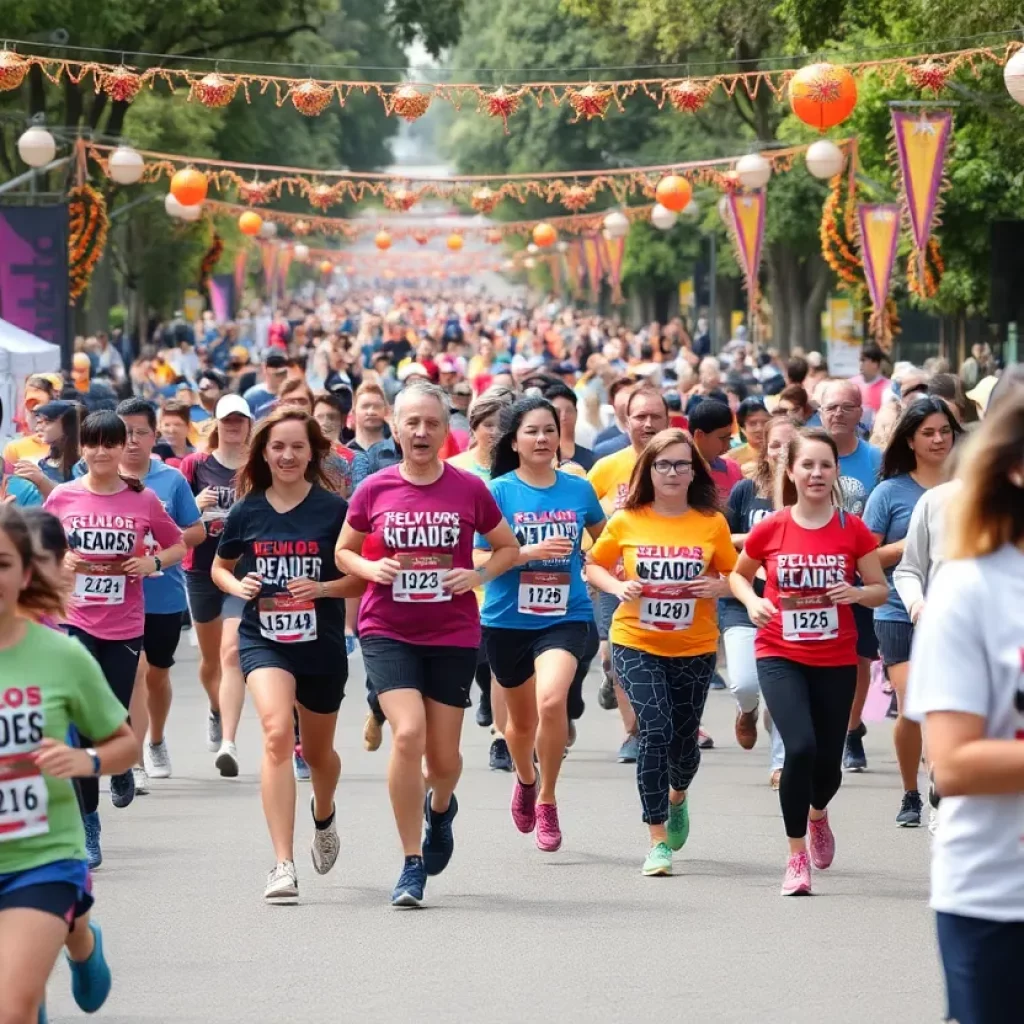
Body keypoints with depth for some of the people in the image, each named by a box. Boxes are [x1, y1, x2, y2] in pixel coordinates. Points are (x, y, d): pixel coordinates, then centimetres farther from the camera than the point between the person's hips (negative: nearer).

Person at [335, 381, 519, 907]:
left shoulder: (469, 489, -2)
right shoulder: (375, 490, -2)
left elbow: (508, 548, 10)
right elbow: (343, 551, 11)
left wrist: (478, 574, -9)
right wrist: (370, 568, -10)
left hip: (453, 635, 1)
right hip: (388, 632, -1)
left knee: (443, 757, 7)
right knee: (408, 733, -20)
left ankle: (440, 808, 47)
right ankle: (412, 865, -9)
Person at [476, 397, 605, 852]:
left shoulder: (578, 489, 1)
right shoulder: (498, 491, -6)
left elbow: (604, 539, 21)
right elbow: (479, 562, -9)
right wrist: (527, 553, -22)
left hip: (566, 615, 0)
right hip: (508, 620, 0)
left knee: (552, 699, -26)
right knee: (522, 719, 17)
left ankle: (547, 801, -8)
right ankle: (525, 781, 51)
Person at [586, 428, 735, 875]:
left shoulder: (713, 524, -1)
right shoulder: (626, 521, -3)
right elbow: (594, 565, 9)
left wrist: (718, 587, -13)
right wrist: (616, 585, -10)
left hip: (694, 649, 2)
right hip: (636, 643, -2)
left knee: (684, 738, 9)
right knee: (656, 730, -17)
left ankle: (677, 798, 47)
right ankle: (658, 841, -9)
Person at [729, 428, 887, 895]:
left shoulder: (853, 530, -5)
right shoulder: (770, 529, -5)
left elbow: (881, 590, 3)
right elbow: (738, 574, 11)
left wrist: (856, 592, -19)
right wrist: (753, 601, -9)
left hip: (836, 660, 2)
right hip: (780, 655, -1)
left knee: (828, 762, 7)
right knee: (800, 747, -21)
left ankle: (818, 814, 46)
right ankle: (797, 856, -5)